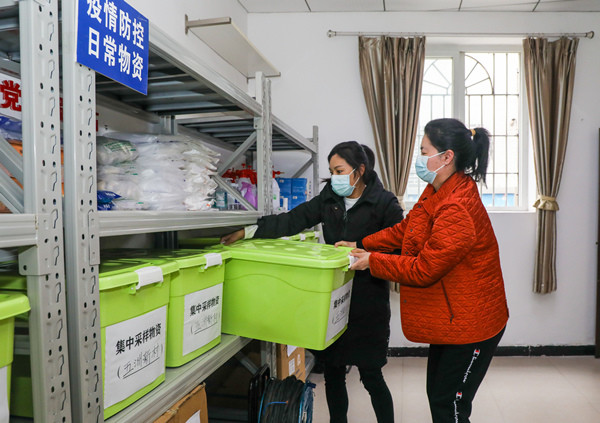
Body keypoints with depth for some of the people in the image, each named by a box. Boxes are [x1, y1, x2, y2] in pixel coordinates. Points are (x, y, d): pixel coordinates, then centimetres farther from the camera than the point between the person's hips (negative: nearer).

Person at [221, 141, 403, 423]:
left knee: (371, 376, 6)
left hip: (367, 301, -5)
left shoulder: (384, 203, -7)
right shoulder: (329, 199, 6)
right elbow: (292, 220, -3)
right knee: (332, 371, 14)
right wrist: (249, 232, -13)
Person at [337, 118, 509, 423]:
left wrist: (372, 261, -16)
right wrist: (361, 245, 6)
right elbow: (407, 228, 11)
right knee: (437, 395, 22)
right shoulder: (438, 191, 2)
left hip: (471, 326, -10)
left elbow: (423, 269, -26)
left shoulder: (457, 210, -30)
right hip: (451, 320, 10)